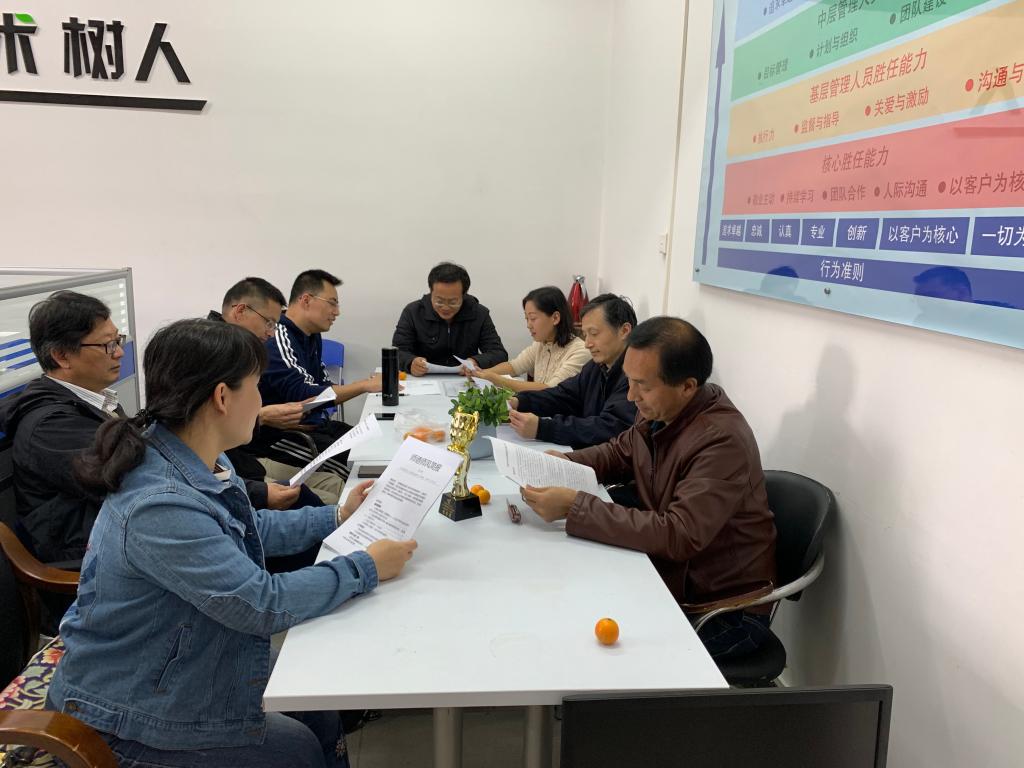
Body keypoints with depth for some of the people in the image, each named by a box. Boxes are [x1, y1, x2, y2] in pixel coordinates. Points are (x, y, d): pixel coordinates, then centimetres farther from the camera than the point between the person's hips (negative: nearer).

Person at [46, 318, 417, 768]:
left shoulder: (199, 461, -6)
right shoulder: (161, 506, -36)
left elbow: (249, 530, 13)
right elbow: (264, 603, -30)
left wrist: (338, 517, 8)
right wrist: (367, 569, -21)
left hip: (189, 663, 8)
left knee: (321, 711, 11)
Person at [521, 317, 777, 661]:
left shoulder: (723, 441, -28)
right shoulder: (660, 411, -4)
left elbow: (678, 536, -33)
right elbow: (618, 453, 15)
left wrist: (574, 506, -32)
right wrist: (564, 462, -6)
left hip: (723, 610, -7)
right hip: (669, 577, 7)